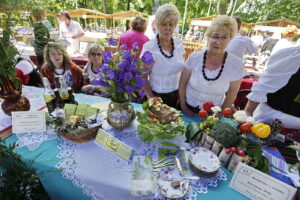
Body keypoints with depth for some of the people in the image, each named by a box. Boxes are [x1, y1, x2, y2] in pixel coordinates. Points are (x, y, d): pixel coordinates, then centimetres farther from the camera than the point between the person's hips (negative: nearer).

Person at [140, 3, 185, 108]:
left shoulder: (179, 44, -2)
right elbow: (143, 77, -12)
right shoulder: (149, 47, -17)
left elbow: (182, 69, 10)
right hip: (158, 96, -4)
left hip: (177, 95, 5)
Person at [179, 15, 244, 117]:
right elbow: (182, 83, -7)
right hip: (189, 109, 1)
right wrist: (183, 107, -5)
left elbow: (231, 93, -3)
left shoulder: (236, 64, -14)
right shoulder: (194, 57, -15)